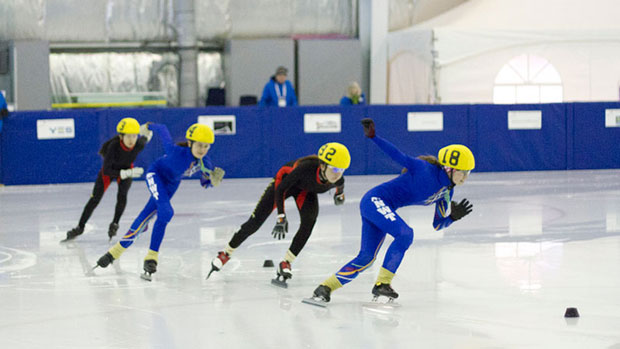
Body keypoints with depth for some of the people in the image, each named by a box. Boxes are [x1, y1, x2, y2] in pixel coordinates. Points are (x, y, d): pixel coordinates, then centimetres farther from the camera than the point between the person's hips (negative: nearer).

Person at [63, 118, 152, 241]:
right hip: (109, 169, -2)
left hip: (127, 169, 2)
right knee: (95, 199, -3)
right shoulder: (113, 146, -39)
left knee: (122, 195, -22)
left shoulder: (139, 144, -31)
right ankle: (80, 227, 12)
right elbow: (106, 171, -38)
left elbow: (146, 136, -7)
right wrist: (128, 173, -45)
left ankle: (115, 224, -1)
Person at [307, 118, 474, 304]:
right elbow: (397, 155, -17)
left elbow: (438, 225, 10)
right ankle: (382, 283, -23)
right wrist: (373, 136, -26)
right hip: (375, 200, -9)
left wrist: (453, 217, -9)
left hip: (385, 210, 9)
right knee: (404, 233, -27)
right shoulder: (425, 169, -18)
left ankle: (325, 287, 10)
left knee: (367, 257, 4)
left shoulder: (446, 192, 5)